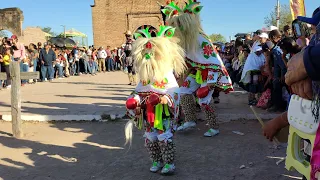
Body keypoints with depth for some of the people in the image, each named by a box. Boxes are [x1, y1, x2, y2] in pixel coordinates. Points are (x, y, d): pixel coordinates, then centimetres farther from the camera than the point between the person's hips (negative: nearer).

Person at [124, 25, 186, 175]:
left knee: (165, 138, -3)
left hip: (164, 113, -6)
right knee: (150, 139, 12)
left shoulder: (167, 74, -10)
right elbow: (139, 91, 13)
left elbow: (175, 91, -15)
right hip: (148, 113, 6)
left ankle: (169, 163, 11)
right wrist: (134, 100, -5)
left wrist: (166, 99, -32)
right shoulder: (144, 77, 7)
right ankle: (157, 161, 28)